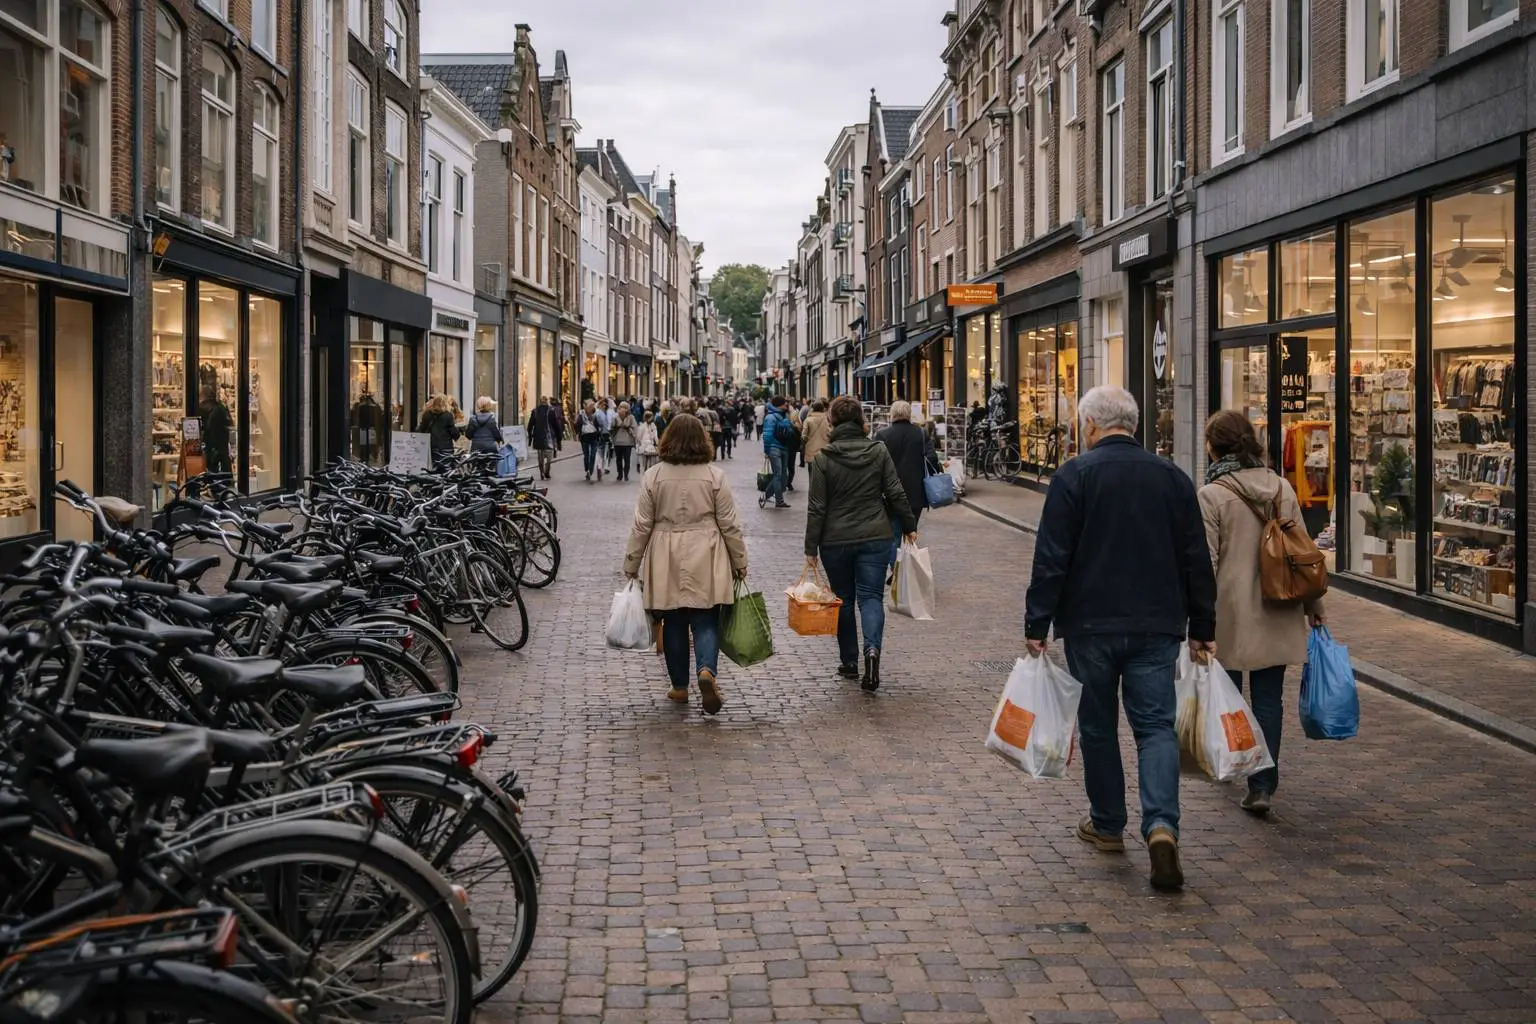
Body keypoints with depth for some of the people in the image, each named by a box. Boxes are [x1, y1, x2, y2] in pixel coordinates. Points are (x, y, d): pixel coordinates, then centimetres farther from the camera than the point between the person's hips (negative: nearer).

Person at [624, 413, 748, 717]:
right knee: (705, 621, 3)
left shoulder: (653, 476, -3)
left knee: (674, 623, 11)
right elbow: (729, 525, -1)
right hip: (706, 565, -1)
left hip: (666, 565, 1)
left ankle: (680, 686, 19)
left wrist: (631, 565, 9)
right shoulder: (715, 476, -4)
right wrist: (740, 563, 9)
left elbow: (642, 526, 0)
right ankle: (706, 670, -21)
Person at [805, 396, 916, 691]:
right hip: (875, 537, 1)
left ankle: (849, 662, 19)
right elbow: (896, 494, -1)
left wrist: (811, 548, -4)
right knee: (871, 595, 3)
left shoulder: (823, 459, -9)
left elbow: (817, 508, -8)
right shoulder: (879, 451, -2)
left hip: (836, 540, -1)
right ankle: (872, 648, -22)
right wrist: (909, 526, 12)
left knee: (843, 600, 13)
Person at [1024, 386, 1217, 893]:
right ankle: (1161, 824, -17)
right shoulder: (1172, 476, 7)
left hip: (1091, 625, -2)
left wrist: (1037, 624, -5)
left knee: (1098, 725, 12)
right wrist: (1202, 628, 15)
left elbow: (1051, 559, -10)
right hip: (1158, 627, 3)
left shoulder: (1075, 475, -6)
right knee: (1156, 724, 3)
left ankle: (1107, 825, 23)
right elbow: (1197, 561, 9)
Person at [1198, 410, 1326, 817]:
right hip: (1277, 612, 4)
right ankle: (1262, 784, -1)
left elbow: (1206, 564, -12)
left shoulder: (1212, 495, -11)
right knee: (1269, 698, 5)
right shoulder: (1282, 487, 4)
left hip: (1230, 611, -4)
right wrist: (1313, 604, 17)